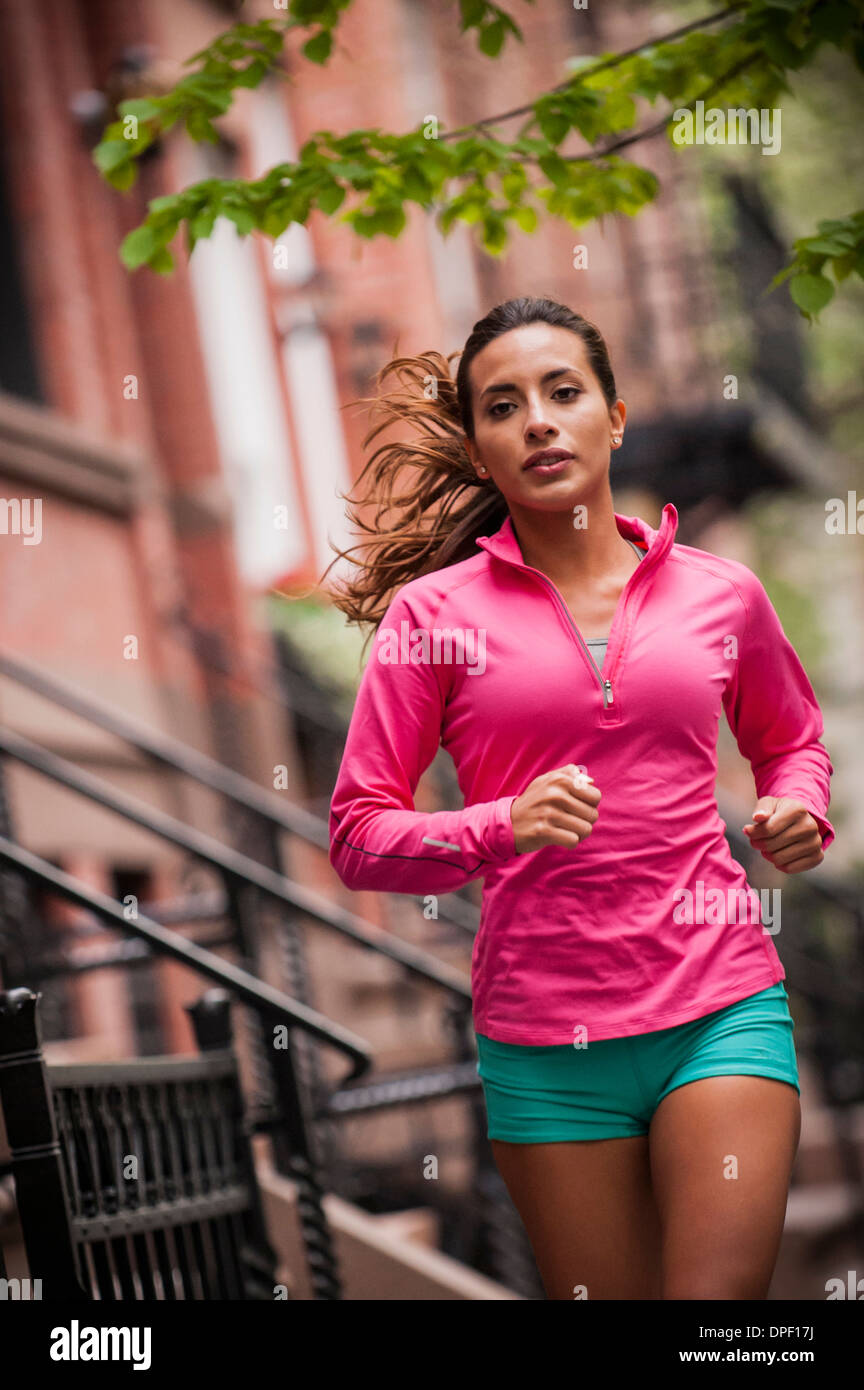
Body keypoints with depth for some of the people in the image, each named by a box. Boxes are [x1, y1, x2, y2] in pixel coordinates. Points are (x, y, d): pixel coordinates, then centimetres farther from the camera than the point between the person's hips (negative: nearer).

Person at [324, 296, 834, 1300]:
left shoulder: (720, 594, 6)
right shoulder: (434, 613, 0)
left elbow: (790, 738, 26)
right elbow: (358, 838, -1)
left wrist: (798, 811, 4)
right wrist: (503, 828, -19)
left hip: (722, 1007, 1)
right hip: (544, 1041, 0)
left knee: (719, 1297, -12)